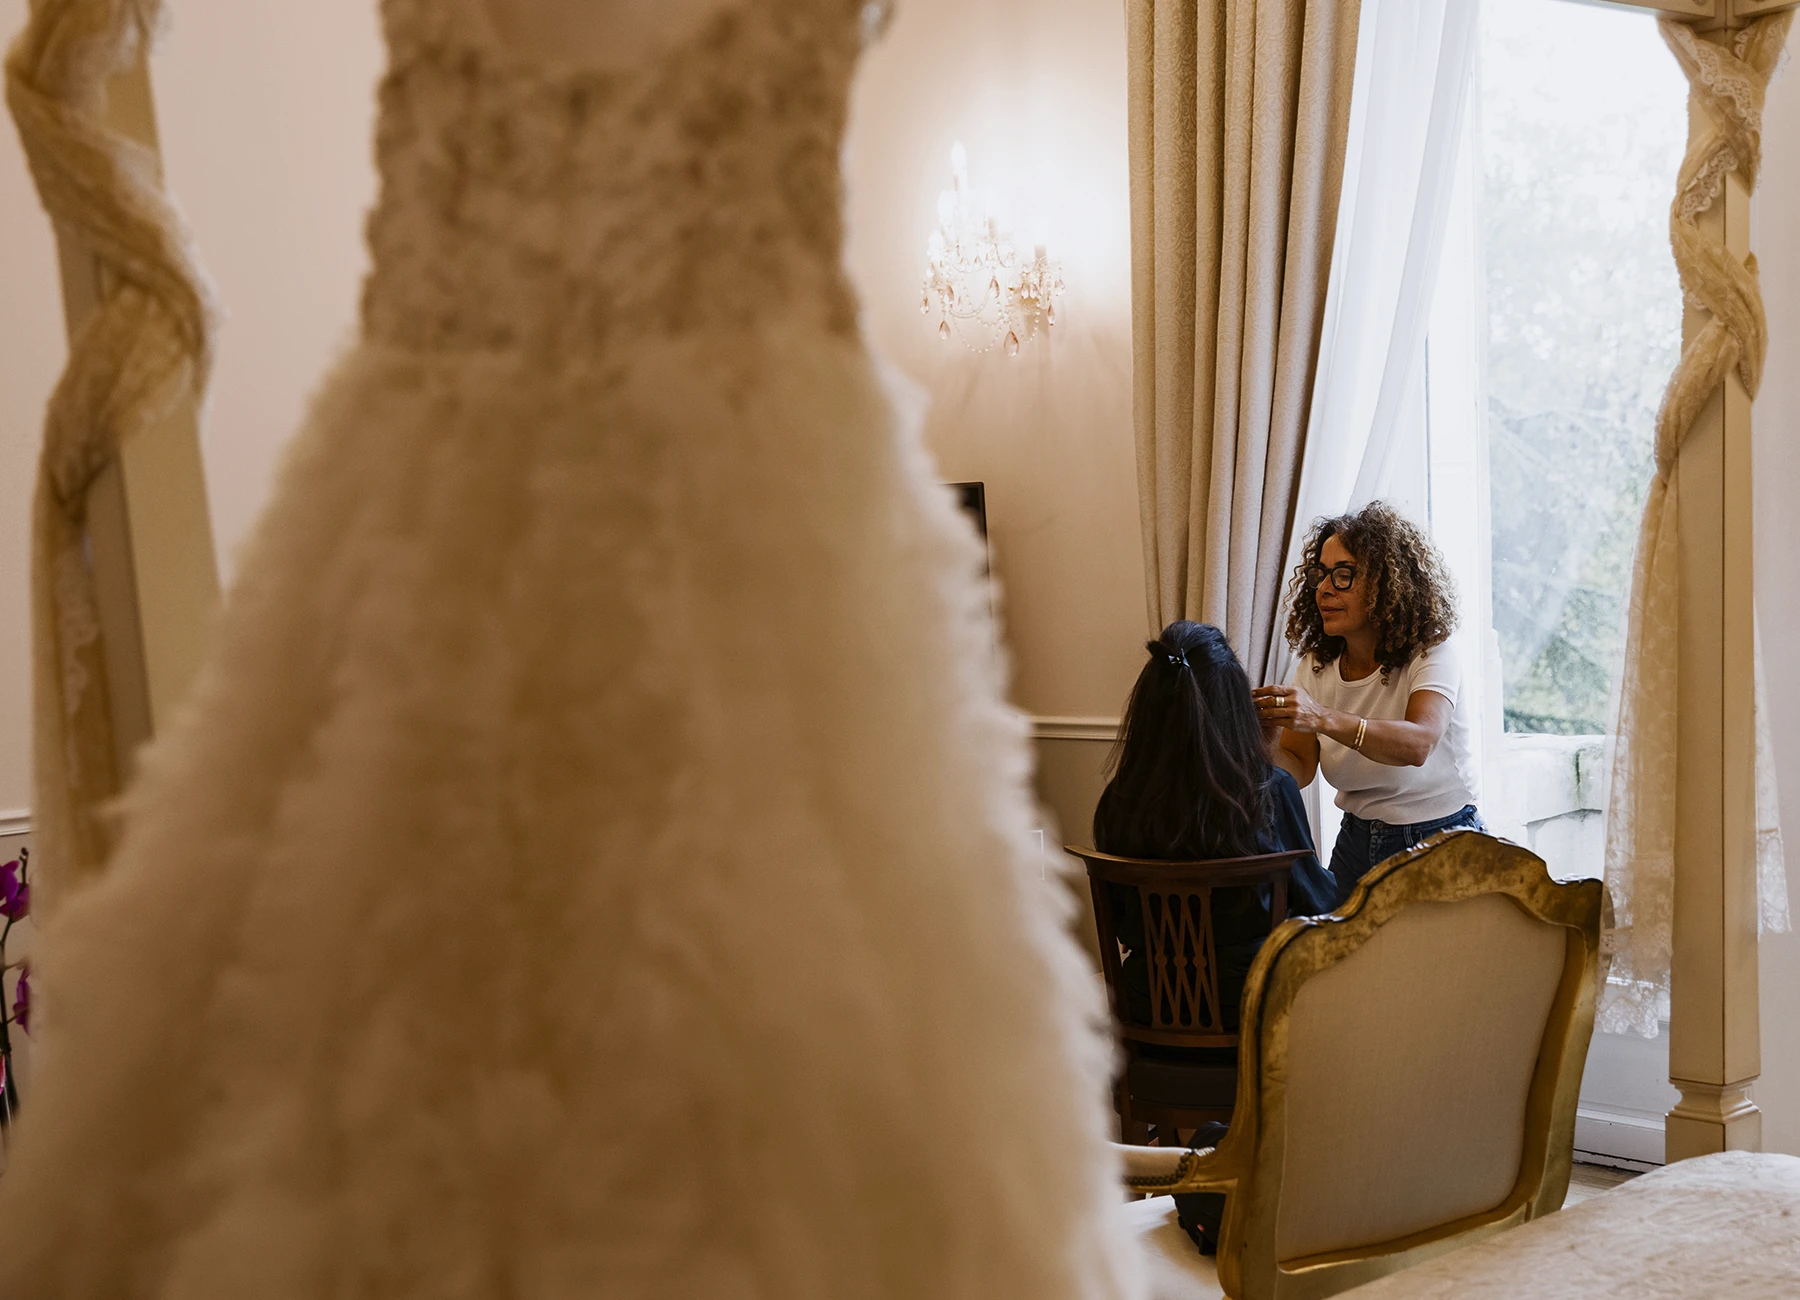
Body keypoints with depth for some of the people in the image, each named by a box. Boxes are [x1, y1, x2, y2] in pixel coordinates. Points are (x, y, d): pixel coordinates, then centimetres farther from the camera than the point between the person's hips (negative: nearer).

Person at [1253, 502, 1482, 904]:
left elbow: (1418, 744, -33)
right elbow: (1298, 771, -3)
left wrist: (1325, 719, -47)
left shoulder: (1432, 655, -13)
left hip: (1439, 842, -4)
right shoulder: (1316, 666, 4)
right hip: (1358, 839, 4)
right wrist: (1267, 740, -26)